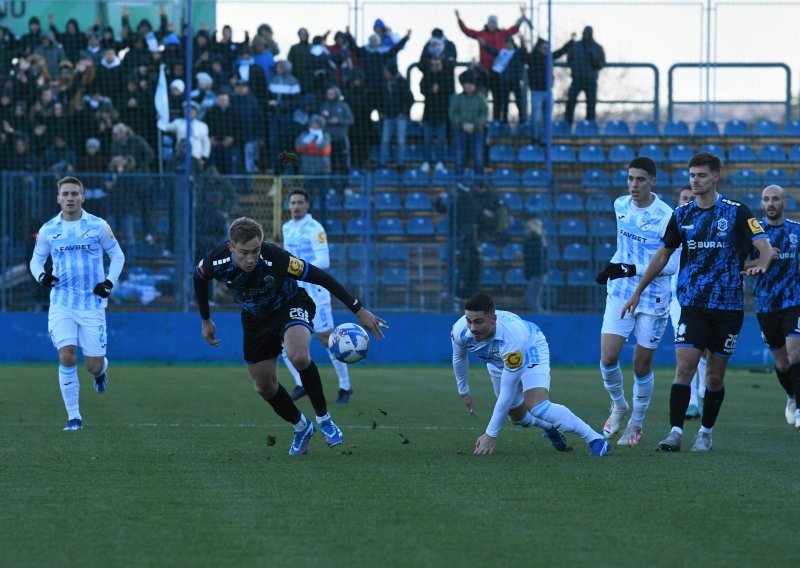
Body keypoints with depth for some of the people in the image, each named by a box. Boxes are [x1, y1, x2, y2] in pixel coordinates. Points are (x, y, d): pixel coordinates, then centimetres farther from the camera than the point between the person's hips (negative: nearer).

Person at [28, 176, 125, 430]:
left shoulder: (98, 226, -1)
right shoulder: (48, 230, 3)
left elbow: (117, 255, 10)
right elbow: (36, 260, 14)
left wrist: (110, 281, -6)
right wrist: (41, 276, -8)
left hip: (92, 304, 0)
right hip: (61, 303, 1)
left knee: (94, 365, -1)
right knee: (67, 356, -17)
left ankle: (101, 371, 40)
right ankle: (73, 416, -6)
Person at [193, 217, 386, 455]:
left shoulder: (275, 259, -36)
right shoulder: (217, 261, -27)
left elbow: (321, 277, -28)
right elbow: (200, 279, -1)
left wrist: (359, 311, -27)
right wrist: (206, 321, 7)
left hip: (291, 306, -4)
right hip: (255, 317, 4)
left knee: (298, 356, -34)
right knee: (264, 387, 6)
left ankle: (323, 418, -13)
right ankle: (301, 428, 34)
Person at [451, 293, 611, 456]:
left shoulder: (512, 337, -46)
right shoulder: (459, 331, -32)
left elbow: (507, 393, -39)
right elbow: (459, 357, -3)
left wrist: (491, 435, -36)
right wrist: (463, 391, 11)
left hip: (531, 352, -6)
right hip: (497, 360, 6)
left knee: (537, 407, -28)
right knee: (517, 415, 16)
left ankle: (595, 439, -16)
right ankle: (551, 428, 50)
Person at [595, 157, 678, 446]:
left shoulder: (666, 217, -15)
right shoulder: (621, 205, 3)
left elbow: (673, 265, -17)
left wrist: (632, 269, -23)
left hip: (653, 299, -4)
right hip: (620, 294, 4)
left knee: (642, 366, 4)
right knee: (608, 358, -9)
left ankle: (636, 423, 23)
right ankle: (619, 406, 19)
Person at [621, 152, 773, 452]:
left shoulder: (736, 212, -3)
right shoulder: (682, 214, 7)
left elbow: (764, 246, -9)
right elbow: (663, 254, 16)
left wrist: (760, 265, -32)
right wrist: (637, 291, 15)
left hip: (728, 306, -2)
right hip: (692, 305, 2)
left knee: (715, 376, 3)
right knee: (684, 366, -12)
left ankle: (706, 432, 18)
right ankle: (675, 433, -13)